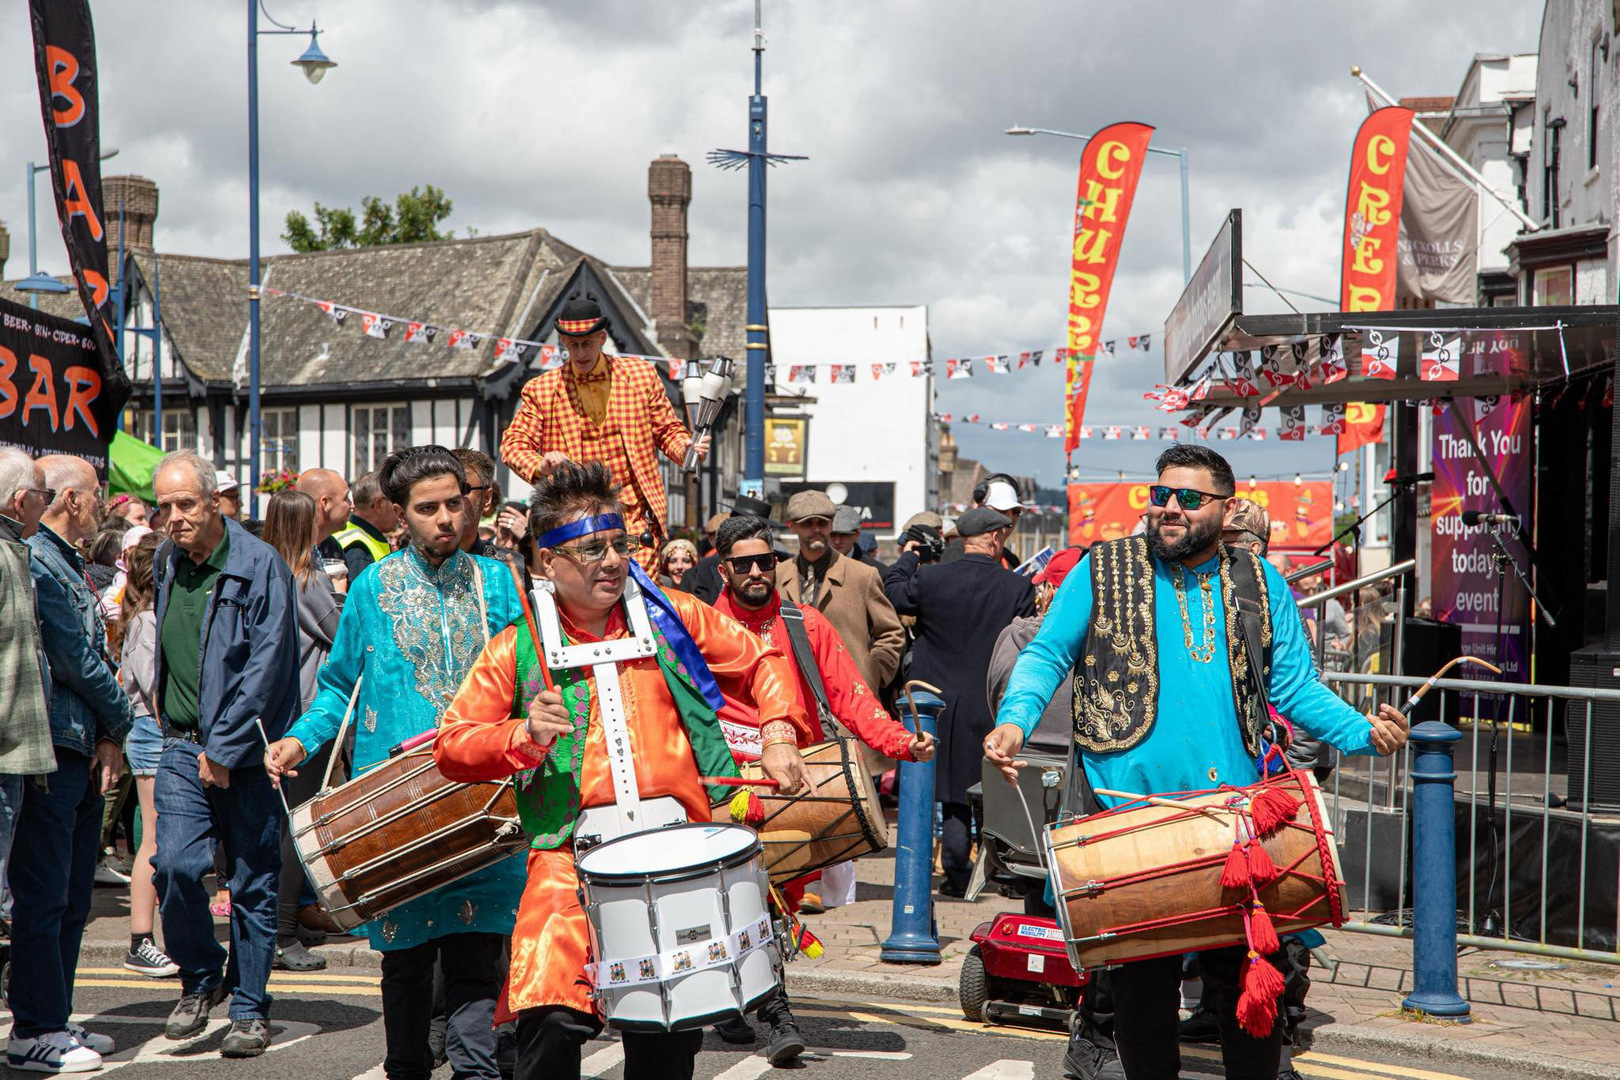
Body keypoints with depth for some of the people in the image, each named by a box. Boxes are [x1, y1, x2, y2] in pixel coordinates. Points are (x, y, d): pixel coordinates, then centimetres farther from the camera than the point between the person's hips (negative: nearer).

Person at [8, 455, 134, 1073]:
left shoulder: (68, 564, 18)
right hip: (52, 749, -10)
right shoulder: (36, 561, -12)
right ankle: (34, 1033, 3)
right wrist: (120, 722, -1)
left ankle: (55, 1020, 22)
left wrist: (109, 736, 3)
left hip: (84, 749, 10)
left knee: (72, 895, 13)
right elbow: (73, 660, -15)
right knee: (43, 895, -4)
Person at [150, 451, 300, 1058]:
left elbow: (267, 667, -14)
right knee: (175, 866, -11)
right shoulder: (166, 564, 9)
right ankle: (200, 979, 13)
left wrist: (224, 748, -16)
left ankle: (250, 1010, 16)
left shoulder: (260, 565, -10)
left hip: (247, 747, -4)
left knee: (253, 883, 3)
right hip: (184, 744, 4)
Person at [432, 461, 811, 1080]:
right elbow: (451, 746, 4)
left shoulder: (671, 617, 8)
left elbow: (762, 663, 18)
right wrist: (524, 736, -14)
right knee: (552, 1021, -17)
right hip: (572, 857, -2)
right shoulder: (518, 649, 4)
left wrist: (777, 736, 2)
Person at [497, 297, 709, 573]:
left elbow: (667, 430, 15)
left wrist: (687, 448, -7)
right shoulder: (540, 390, 5)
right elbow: (513, 444, 4)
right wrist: (540, 466, -17)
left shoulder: (641, 374, 8)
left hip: (637, 519, 0)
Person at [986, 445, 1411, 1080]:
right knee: (1142, 972, 6)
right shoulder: (1103, 571, 6)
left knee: (1247, 967, 2)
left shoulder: (1261, 585, 11)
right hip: (1127, 809, -1)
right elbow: (1046, 656, 7)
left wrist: (1361, 730, -6)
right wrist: (1015, 719, -11)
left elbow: (1295, 686, 11)